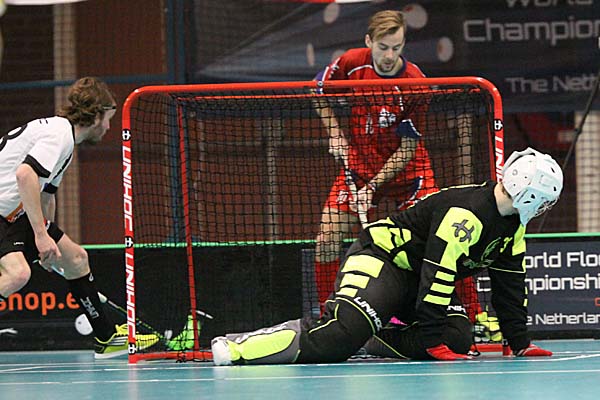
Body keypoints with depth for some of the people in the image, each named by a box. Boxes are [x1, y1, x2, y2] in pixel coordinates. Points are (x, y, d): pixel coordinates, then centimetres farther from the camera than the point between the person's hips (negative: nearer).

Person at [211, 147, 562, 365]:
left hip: (414, 279, 10)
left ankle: (379, 337, 6)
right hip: (379, 260, -10)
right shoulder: (465, 213, -25)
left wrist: (520, 342, 11)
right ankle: (236, 348, -31)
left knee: (458, 339, -7)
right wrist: (433, 341, -26)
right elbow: (437, 275, -28)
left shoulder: (512, 225, 7)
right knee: (342, 336, -32)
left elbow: (510, 285, 15)